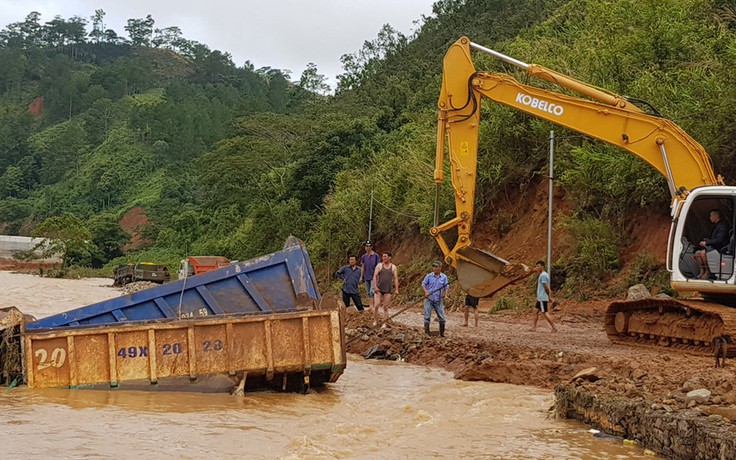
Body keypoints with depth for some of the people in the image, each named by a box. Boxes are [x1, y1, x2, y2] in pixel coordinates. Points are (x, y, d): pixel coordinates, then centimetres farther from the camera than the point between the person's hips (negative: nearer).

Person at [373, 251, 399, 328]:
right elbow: (375, 276, -3)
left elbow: (396, 278, 2)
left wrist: (396, 289, -7)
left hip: (387, 290, 0)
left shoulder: (393, 267, 5)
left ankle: (385, 323, 7)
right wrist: (375, 286, -14)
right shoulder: (379, 265, 3)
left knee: (386, 307, 2)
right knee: (376, 305, -10)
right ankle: (375, 321, 3)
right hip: (379, 289, 0)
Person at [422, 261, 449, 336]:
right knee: (427, 316, -2)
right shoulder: (429, 276, 1)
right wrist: (426, 292, -15)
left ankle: (442, 333, 14)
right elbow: (423, 284, 2)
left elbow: (446, 287, 8)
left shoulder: (444, 277, 4)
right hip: (429, 299, -1)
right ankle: (426, 333, 5)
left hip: (438, 301, 1)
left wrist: (445, 295, -9)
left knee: (442, 318, 1)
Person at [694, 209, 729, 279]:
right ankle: (702, 271, -5)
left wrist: (706, 242, -19)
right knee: (697, 252, -8)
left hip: (720, 248, -10)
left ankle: (707, 272, -20)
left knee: (703, 252, -31)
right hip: (713, 246, 10)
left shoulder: (722, 225, -14)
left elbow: (719, 240, -23)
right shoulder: (716, 225, 18)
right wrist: (706, 240, 6)